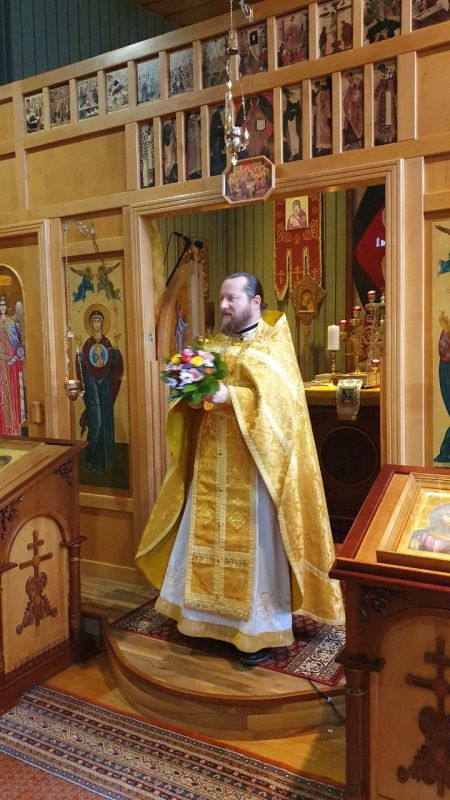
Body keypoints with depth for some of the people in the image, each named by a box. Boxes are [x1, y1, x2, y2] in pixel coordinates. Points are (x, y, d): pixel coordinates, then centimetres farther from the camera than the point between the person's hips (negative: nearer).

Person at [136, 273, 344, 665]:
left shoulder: (274, 344, -4)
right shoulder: (216, 344, 14)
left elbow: (278, 398, -18)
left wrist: (229, 396, -29)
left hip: (251, 465, -6)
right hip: (212, 463, 6)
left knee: (253, 543, 1)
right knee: (208, 535, 11)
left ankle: (261, 628, 15)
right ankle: (211, 615, 27)